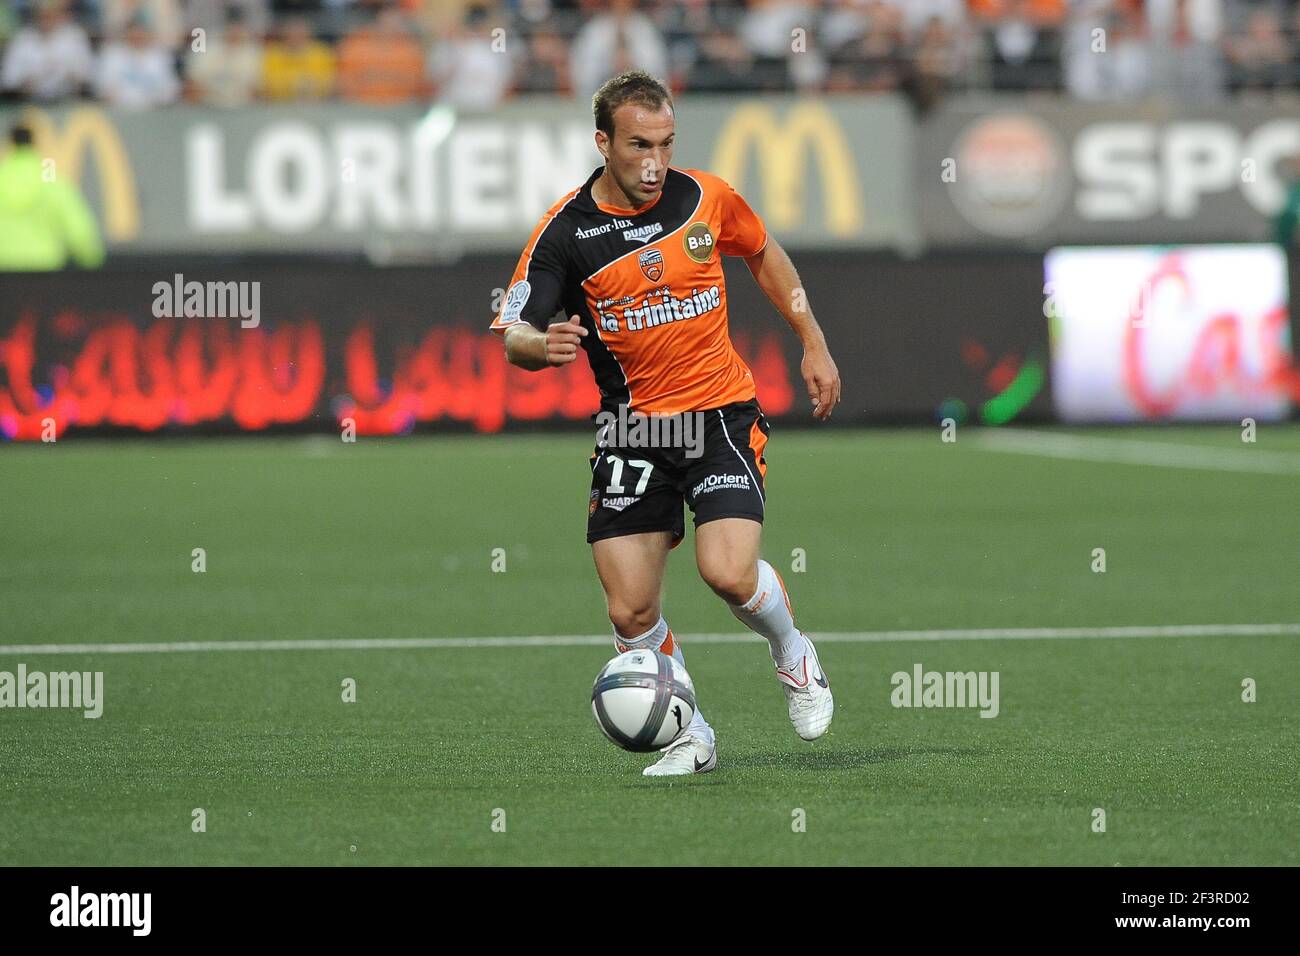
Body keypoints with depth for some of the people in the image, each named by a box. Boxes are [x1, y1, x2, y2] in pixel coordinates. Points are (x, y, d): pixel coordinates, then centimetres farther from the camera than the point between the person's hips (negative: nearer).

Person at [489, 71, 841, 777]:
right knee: (631, 614, -6)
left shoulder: (705, 197, -3)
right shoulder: (565, 232, -9)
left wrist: (813, 345, 16)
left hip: (722, 412, -1)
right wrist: (544, 345, -35)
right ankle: (690, 737, 17)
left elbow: (763, 254, 17)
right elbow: (514, 337, -12)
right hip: (632, 423, 1)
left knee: (728, 573, -20)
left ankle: (793, 654, 12)